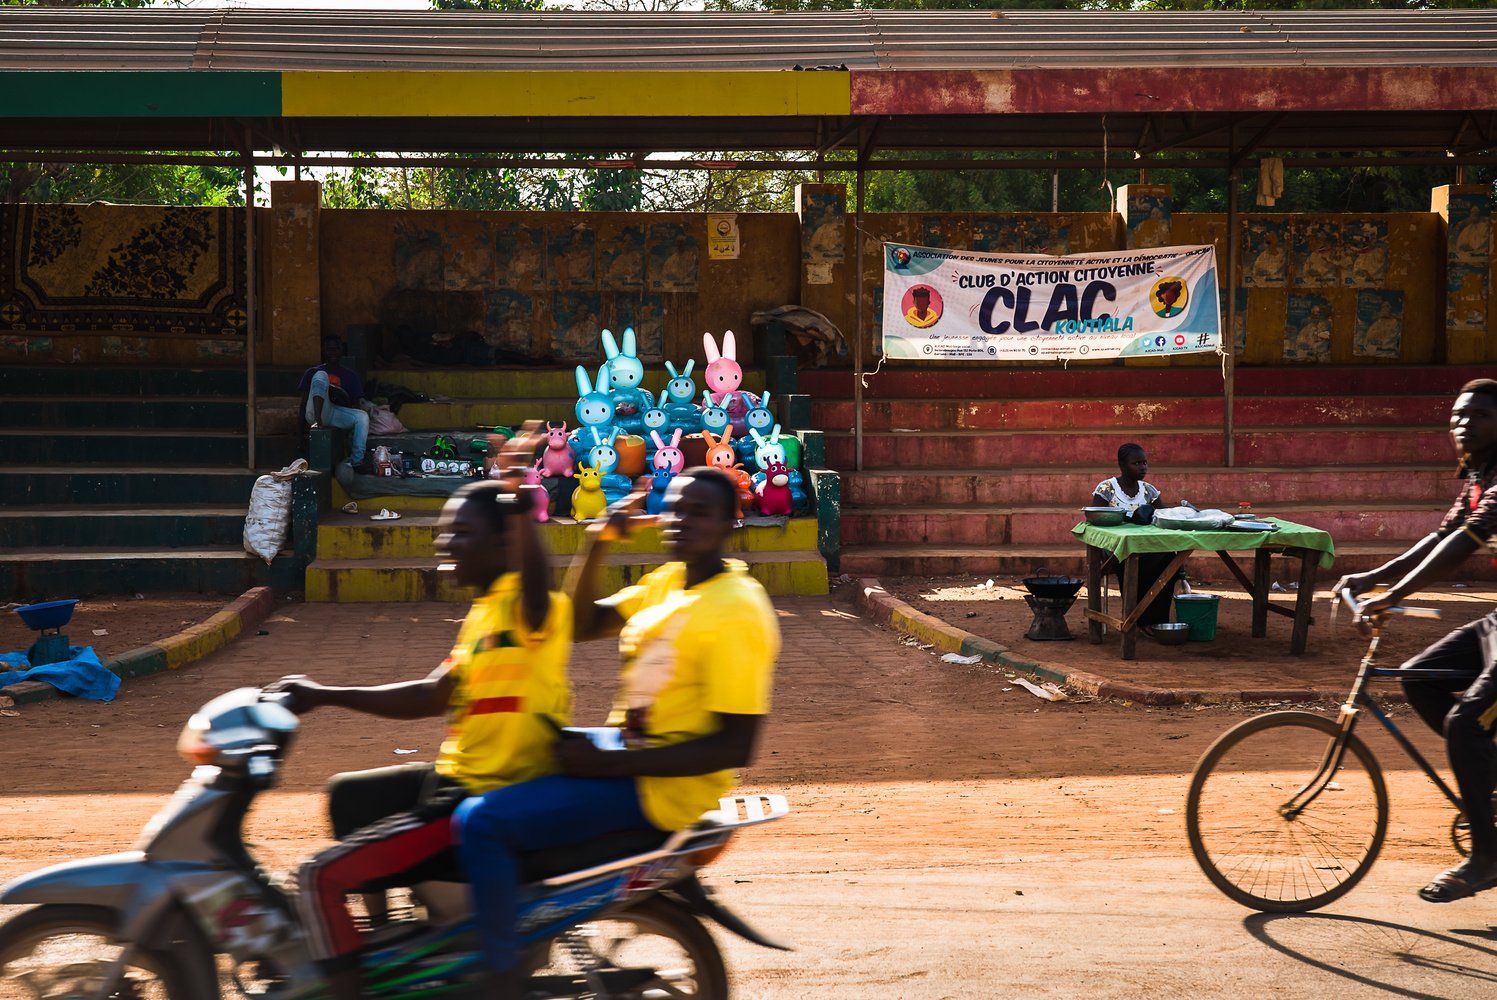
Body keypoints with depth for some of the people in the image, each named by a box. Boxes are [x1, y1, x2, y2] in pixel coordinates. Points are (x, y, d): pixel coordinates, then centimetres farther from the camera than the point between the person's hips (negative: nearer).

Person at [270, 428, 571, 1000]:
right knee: (347, 796, 31)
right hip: (456, 780, 10)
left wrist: (521, 509, -59)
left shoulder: (526, 605, -17)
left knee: (321, 878, -13)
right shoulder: (482, 612, 13)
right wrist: (324, 696, 15)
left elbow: (536, 579, -42)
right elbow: (433, 697, 16)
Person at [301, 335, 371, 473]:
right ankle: (317, 421, -44)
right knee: (321, 376, -24)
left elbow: (355, 405, 18)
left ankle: (357, 461, -30)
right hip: (317, 413, -2)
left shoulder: (350, 375, 23)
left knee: (363, 416, -29)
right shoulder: (313, 372, 20)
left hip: (338, 415, 2)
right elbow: (304, 401, 12)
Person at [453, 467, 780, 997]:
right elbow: (582, 623, 19)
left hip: (661, 788, -10)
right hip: (624, 751, 10)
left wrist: (608, 764, -24)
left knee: (481, 821, -21)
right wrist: (598, 544, 2)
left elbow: (736, 747, -24)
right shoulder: (665, 582, 9)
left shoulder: (737, 611, -19)